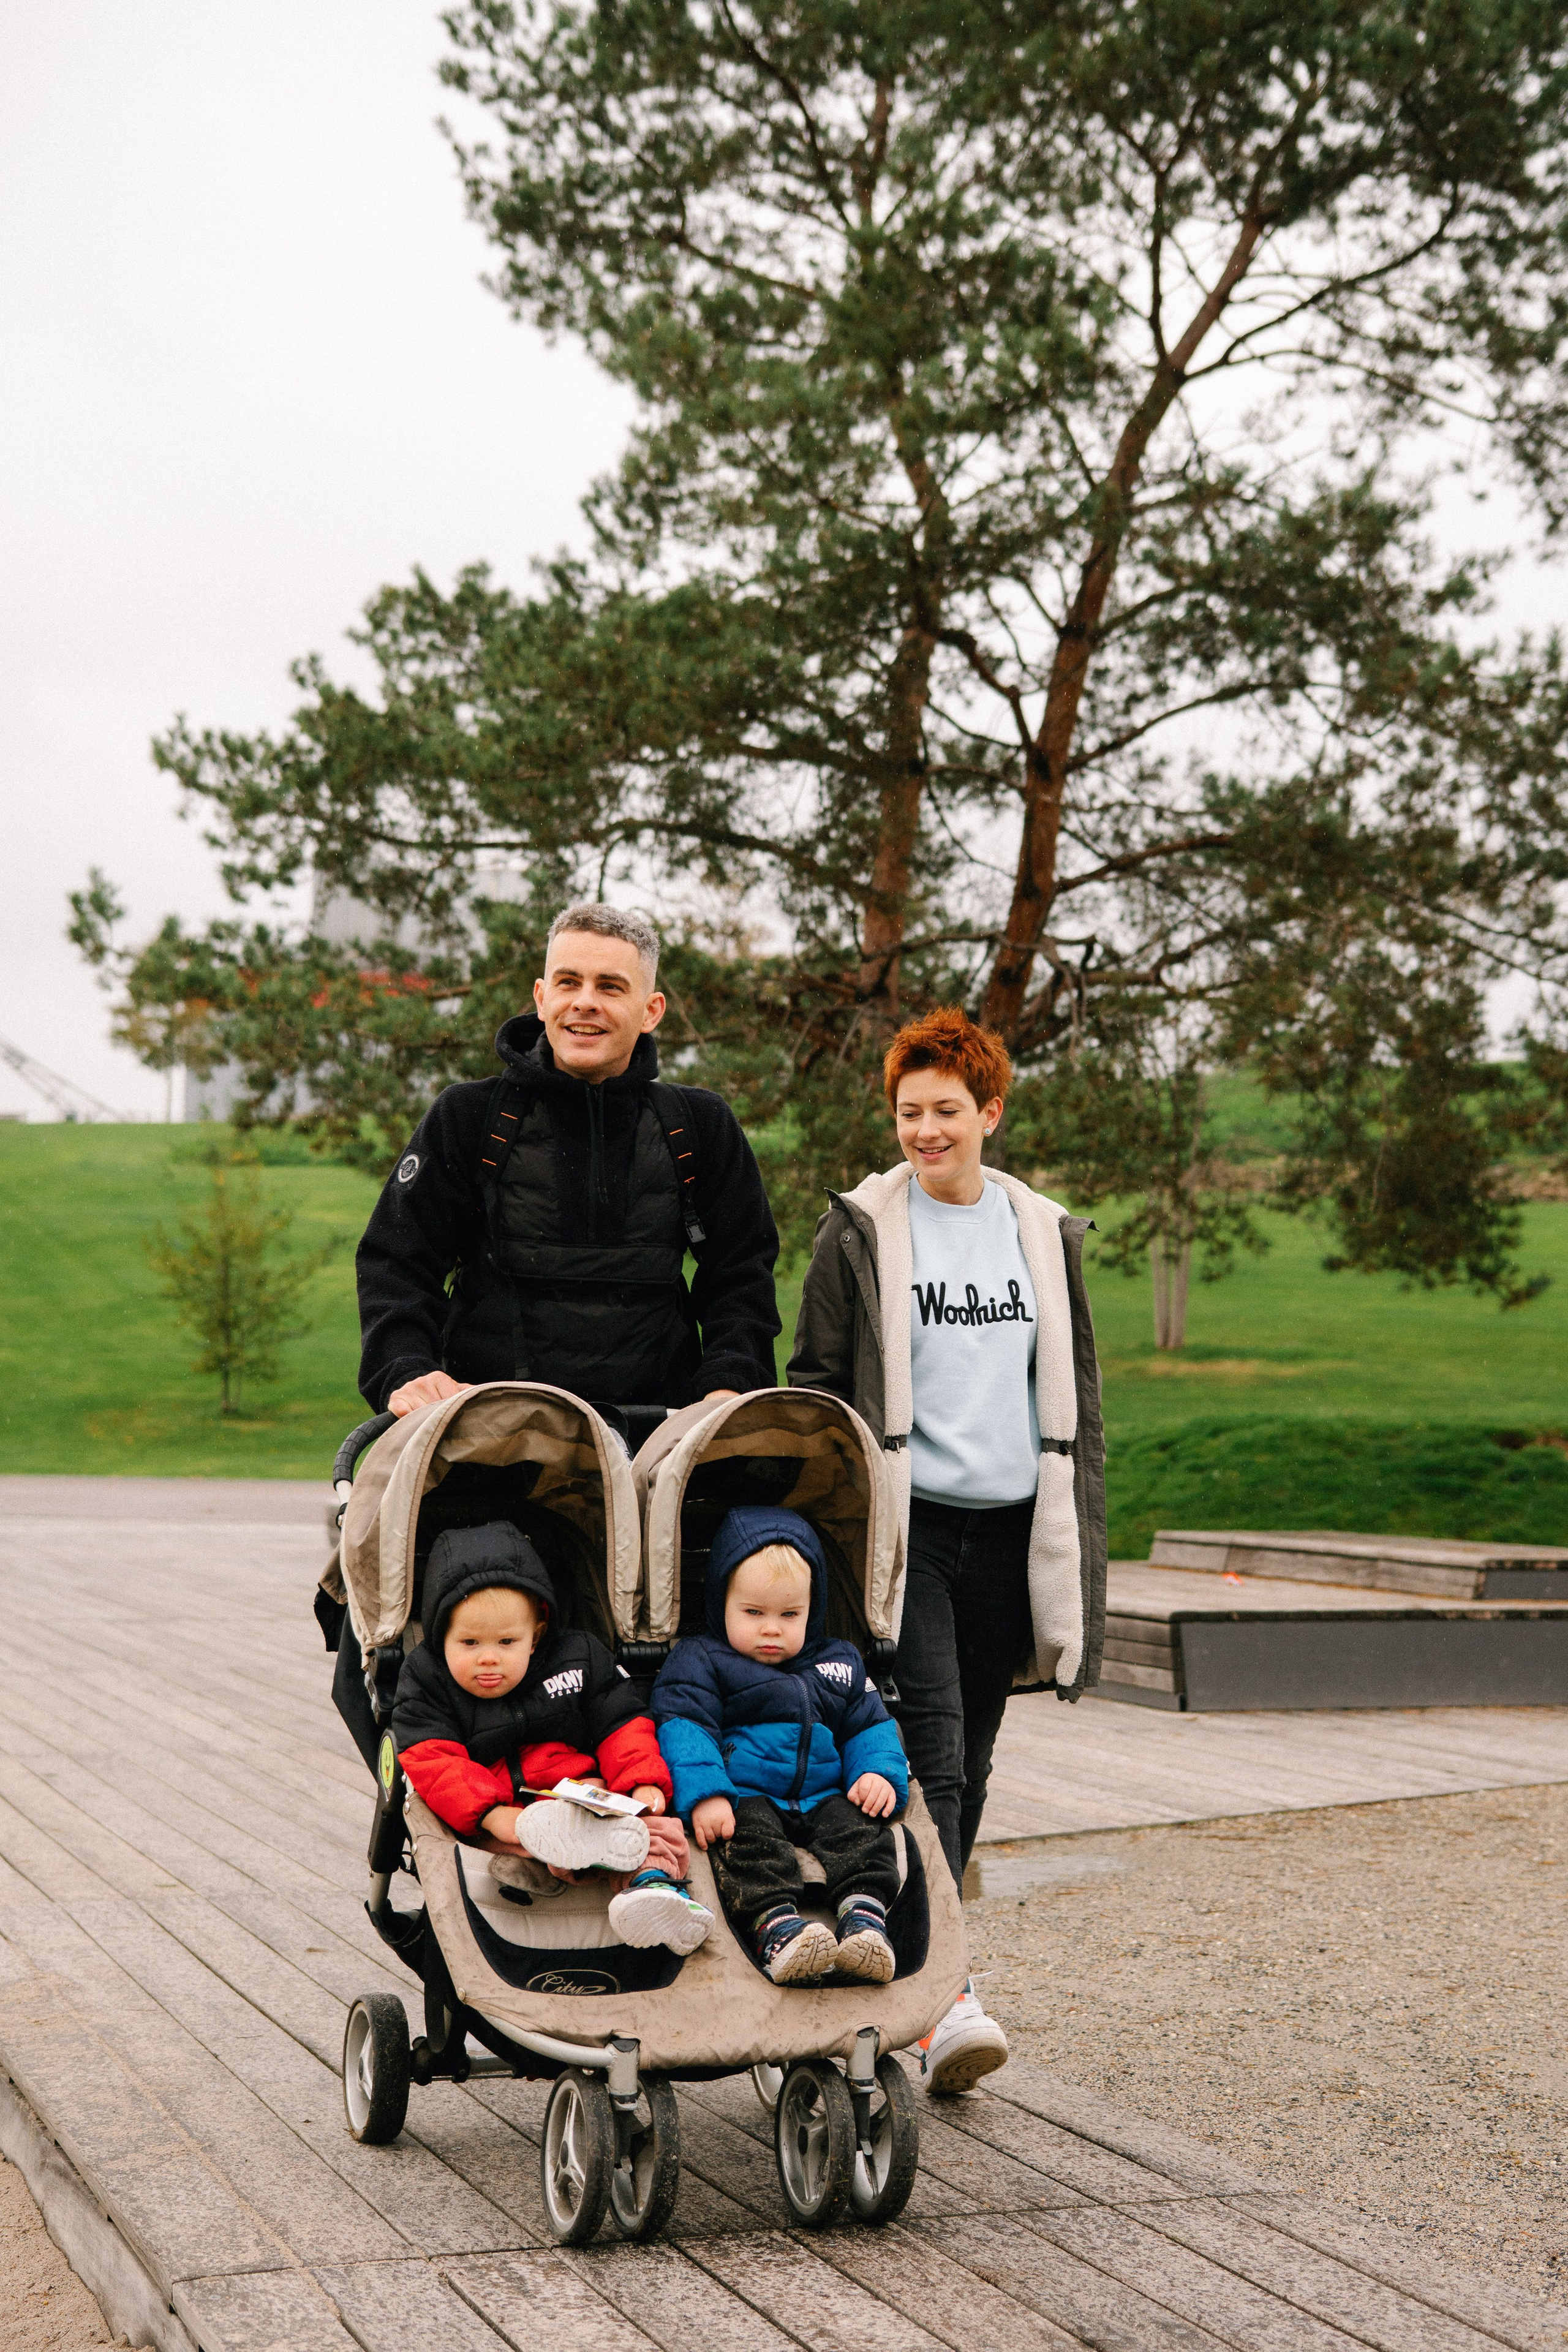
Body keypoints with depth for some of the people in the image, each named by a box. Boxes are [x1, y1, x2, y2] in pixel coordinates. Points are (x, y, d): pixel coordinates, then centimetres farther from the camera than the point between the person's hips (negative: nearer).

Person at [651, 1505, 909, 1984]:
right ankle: (775, 1926, -52)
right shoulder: (700, 1661, 7)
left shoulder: (840, 1664, 21)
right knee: (747, 1836, -35)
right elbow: (684, 1728, -6)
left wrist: (881, 1773, -1)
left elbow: (869, 1726, 22)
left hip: (823, 1797, 4)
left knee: (861, 1825, -26)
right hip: (741, 1797, -4)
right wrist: (704, 1795, -23)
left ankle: (864, 1918, -41)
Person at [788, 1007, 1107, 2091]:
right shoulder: (861, 1230, 1)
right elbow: (814, 1384, 3)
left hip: (1007, 1530, 4)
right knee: (928, 1758, -14)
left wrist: (1080, 1533, 10)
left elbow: (1075, 1393, 16)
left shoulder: (1046, 1233, 11)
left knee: (969, 1764, 8)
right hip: (901, 1524, -4)